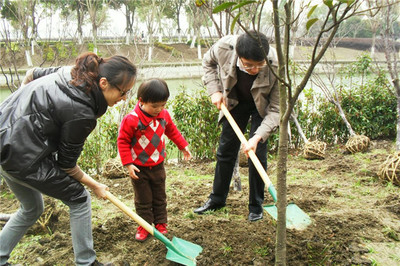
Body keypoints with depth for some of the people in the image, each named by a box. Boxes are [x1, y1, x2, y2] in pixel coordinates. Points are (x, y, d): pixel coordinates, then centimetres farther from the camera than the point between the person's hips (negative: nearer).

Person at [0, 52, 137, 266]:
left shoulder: (72, 72, -1)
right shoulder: (81, 113, -24)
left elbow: (32, 75, 16)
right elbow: (66, 163, -12)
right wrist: (95, 186, 2)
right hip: (24, 157, -9)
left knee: (32, 209, 25)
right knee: (79, 198, 5)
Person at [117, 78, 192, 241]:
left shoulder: (164, 115, -5)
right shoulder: (131, 119, -22)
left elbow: (172, 131, 14)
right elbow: (123, 141, -15)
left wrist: (183, 145, 16)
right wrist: (128, 164, -18)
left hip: (158, 165, 5)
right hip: (139, 168, -4)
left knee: (160, 197, 16)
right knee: (143, 200, 8)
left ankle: (160, 223, 30)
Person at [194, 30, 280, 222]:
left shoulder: (275, 66, -37)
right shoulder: (224, 47, -32)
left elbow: (275, 109, -29)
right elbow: (208, 62, -5)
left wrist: (257, 137, -40)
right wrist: (214, 90, -16)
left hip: (262, 107, -2)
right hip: (234, 101, 3)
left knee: (257, 153, -9)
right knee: (225, 149, 7)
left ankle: (256, 206, 10)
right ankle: (217, 199, 24)